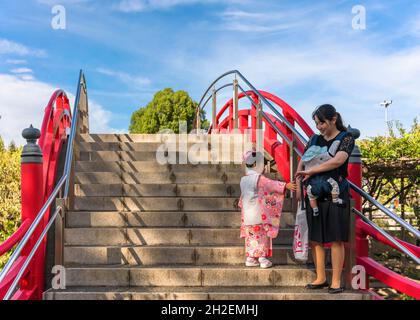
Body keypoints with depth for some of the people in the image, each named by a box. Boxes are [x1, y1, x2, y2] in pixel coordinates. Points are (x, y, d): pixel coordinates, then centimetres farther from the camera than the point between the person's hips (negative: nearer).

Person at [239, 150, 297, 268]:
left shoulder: (243, 179, 11)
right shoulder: (259, 178, -12)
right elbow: (272, 185, -18)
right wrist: (286, 185, -20)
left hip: (247, 215, 7)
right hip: (259, 214, -7)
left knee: (251, 236, 12)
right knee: (262, 236, 1)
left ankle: (250, 258, 13)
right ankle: (263, 258, 2)